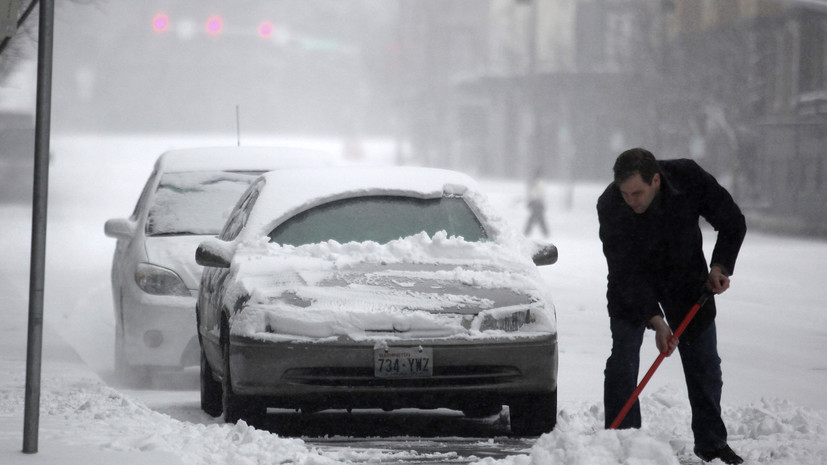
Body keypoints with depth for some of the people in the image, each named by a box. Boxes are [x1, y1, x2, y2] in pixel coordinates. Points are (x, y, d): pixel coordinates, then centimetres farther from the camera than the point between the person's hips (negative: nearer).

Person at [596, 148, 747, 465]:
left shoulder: (689, 178, -28)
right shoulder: (609, 206, -31)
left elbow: (732, 223, -11)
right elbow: (626, 271, -28)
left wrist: (720, 266, -23)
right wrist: (655, 320, -35)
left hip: (686, 278, 2)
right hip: (631, 285, -2)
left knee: (704, 362, 4)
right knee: (623, 361, -11)